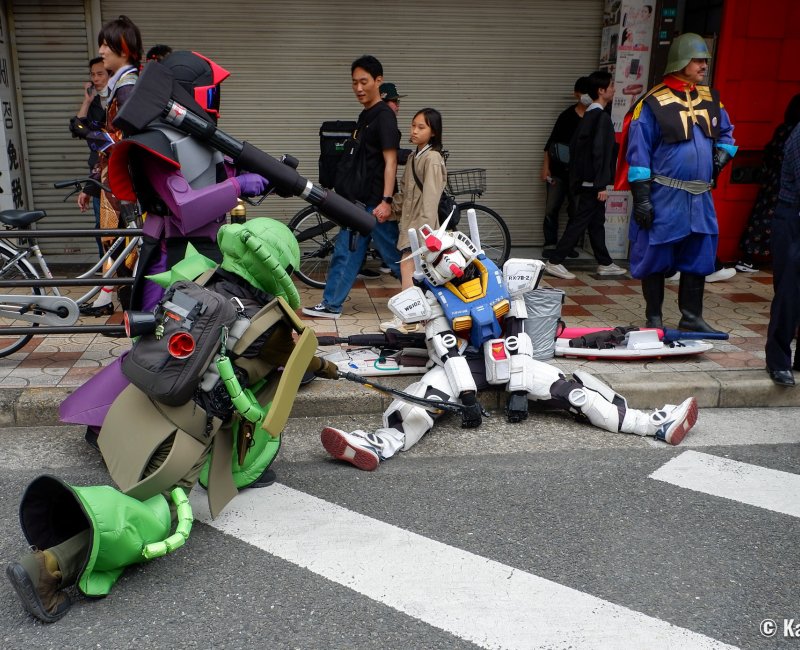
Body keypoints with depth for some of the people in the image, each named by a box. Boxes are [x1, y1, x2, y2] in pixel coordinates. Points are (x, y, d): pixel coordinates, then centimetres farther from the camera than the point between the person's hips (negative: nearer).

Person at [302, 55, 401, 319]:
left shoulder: (384, 116, -11)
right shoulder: (365, 116, 15)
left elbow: (390, 161, -17)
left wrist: (386, 200, -23)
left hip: (375, 202, -9)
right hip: (359, 201, 9)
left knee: (392, 254, -1)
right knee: (345, 252, 10)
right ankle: (331, 305, 17)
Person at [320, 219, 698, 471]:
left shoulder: (499, 280, -3)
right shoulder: (435, 297, -5)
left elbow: (515, 336, -7)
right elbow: (447, 350, -13)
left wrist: (517, 389, -14)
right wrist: (466, 395, -22)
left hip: (505, 358, 1)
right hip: (461, 362, -1)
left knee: (567, 388, -13)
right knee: (424, 397, -31)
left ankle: (655, 424, -15)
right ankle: (382, 443, -54)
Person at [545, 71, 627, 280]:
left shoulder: (588, 115, 14)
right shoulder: (602, 117, -15)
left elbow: (575, 146, 17)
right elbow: (599, 152, -21)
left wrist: (575, 176, 20)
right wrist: (602, 185, -21)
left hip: (584, 179, 10)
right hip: (593, 181, -10)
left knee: (596, 222, 14)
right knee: (580, 222, -5)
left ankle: (605, 264, 22)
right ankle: (554, 262, -4)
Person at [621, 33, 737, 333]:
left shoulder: (711, 99, 11)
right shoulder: (653, 103, -9)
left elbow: (726, 133, 27)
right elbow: (638, 153, -10)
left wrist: (722, 154, 6)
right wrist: (641, 196, -13)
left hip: (700, 197, 6)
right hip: (664, 196, -6)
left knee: (699, 258, 10)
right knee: (656, 259, 4)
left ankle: (691, 317, 23)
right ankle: (654, 318, 18)